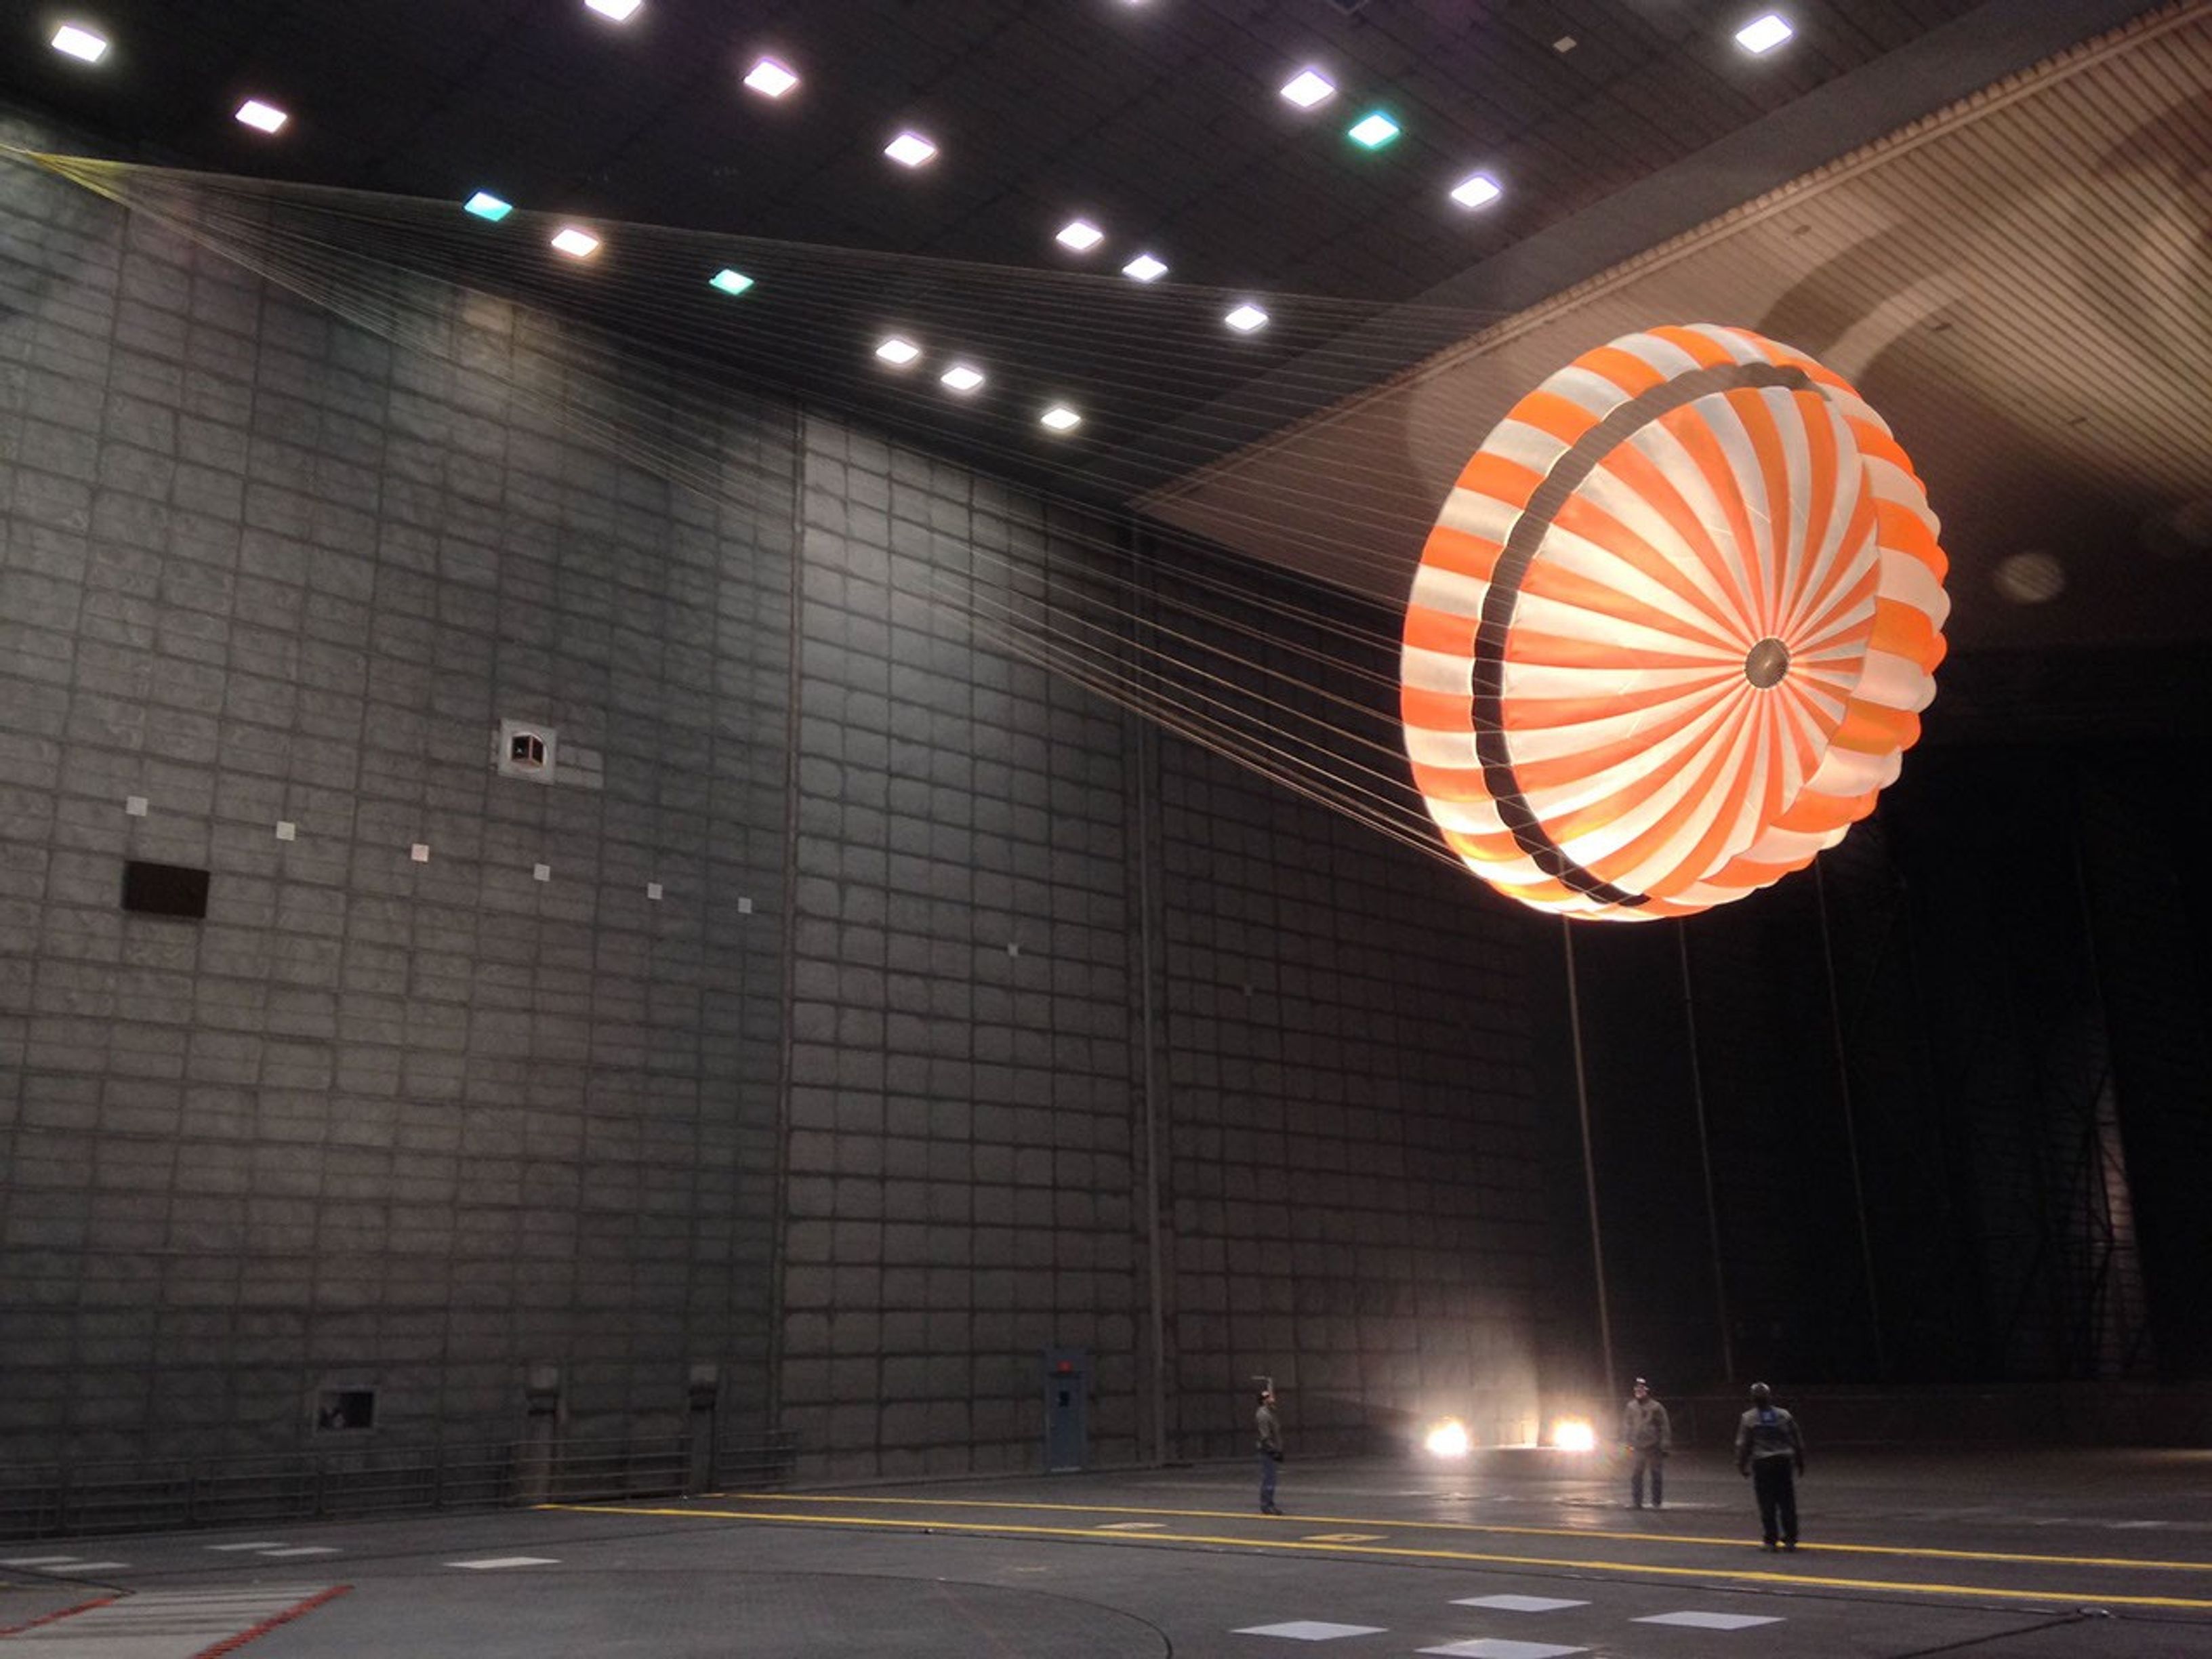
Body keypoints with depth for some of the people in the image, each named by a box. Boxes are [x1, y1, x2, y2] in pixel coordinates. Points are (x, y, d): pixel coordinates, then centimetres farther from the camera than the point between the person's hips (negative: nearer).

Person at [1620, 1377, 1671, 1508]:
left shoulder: (1656, 1408, -3)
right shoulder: (1630, 1407, 7)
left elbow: (1664, 1427, -1)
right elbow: (1626, 1425, 12)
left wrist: (1665, 1445, -6)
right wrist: (1627, 1443, 6)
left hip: (1654, 1448, -3)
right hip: (1636, 1448, 3)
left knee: (1657, 1476, 5)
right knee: (1635, 1476, -1)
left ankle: (1657, 1502, 15)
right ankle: (1636, 1501, 5)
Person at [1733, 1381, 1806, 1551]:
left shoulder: (1748, 1419, -1)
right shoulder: (1784, 1415, 6)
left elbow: (1742, 1445, -1)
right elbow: (1798, 1440, 9)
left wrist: (1741, 1465, 9)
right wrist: (1800, 1462, 18)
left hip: (1761, 1463, -2)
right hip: (1785, 1462, 2)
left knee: (1767, 1505, 2)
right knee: (1787, 1503, 8)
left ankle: (1770, 1540, 2)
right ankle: (1790, 1539, 8)